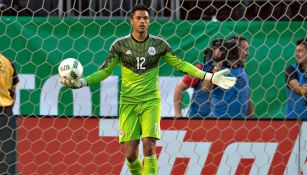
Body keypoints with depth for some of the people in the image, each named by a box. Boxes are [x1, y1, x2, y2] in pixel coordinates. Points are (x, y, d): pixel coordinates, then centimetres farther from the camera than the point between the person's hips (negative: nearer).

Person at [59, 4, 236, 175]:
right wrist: (81, 82, -10)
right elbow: (105, 71, 3)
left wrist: (209, 77, -1)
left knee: (149, 148, -15)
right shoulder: (120, 45, 0)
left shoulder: (159, 44, 1)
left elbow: (181, 64, 5)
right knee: (130, 154, -4)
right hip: (128, 103, 1)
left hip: (151, 102, 0)